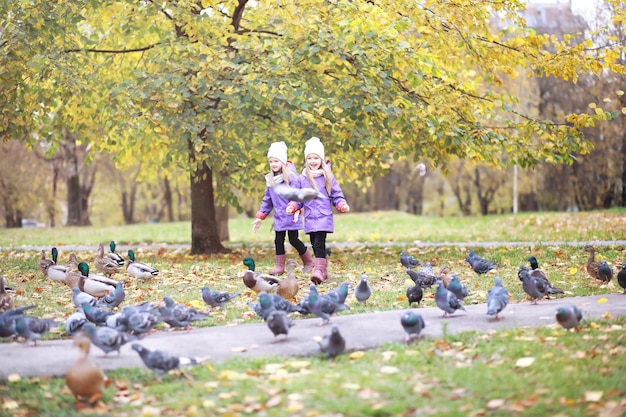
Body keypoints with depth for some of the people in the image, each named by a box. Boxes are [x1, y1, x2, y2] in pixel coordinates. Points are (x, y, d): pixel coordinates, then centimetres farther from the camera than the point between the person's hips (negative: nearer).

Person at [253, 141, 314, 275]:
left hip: (291, 216, -6)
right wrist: (260, 217, 14)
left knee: (294, 240, 0)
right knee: (278, 240, 4)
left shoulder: (291, 176, -11)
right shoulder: (270, 179, 9)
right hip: (279, 216, 6)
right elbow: (267, 199, 16)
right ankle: (279, 266, 11)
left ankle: (308, 262, 18)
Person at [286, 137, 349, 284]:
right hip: (309, 218, 3)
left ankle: (319, 269, -22)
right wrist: (292, 206, -8)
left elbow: (337, 195, 6)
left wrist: (342, 205, -12)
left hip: (324, 217, -3)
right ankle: (324, 271, 19)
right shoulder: (301, 179, 7)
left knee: (319, 243, -16)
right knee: (315, 245, 8)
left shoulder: (328, 177, 3)